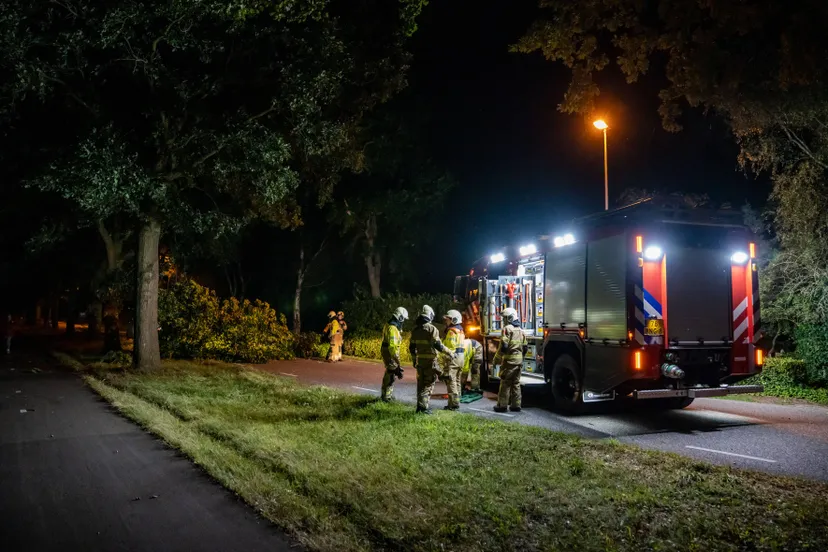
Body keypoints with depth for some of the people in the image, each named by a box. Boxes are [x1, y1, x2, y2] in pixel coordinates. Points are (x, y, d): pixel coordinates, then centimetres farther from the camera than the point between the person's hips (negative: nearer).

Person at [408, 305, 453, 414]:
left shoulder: (415, 329, 8)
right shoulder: (432, 329, -13)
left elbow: (412, 347, 13)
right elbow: (438, 345, -20)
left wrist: (414, 360, 24)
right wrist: (449, 353, -10)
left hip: (420, 360, 6)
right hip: (430, 361, -6)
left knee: (421, 383, 15)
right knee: (428, 384, -1)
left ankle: (420, 405, 19)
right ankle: (423, 407, -6)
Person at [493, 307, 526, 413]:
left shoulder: (507, 328, -10)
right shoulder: (520, 330, 15)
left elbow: (503, 346, -17)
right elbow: (524, 347, 17)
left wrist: (496, 359, -10)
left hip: (509, 360, -7)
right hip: (519, 361, 7)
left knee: (505, 383, -2)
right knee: (516, 383, 11)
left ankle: (502, 405, 1)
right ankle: (516, 405, 12)